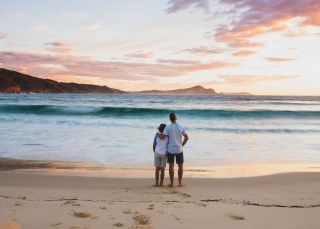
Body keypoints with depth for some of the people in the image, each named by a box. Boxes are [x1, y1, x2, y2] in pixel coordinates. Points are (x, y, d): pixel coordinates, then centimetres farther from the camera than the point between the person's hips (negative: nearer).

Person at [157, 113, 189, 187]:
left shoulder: (168, 127, -7)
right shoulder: (181, 127, 1)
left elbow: (162, 137, -14)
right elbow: (186, 137, 5)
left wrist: (157, 134, 5)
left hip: (170, 150, -1)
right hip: (179, 150, 1)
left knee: (171, 166, 5)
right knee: (180, 166, 10)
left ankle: (171, 183, 9)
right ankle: (180, 183, 13)